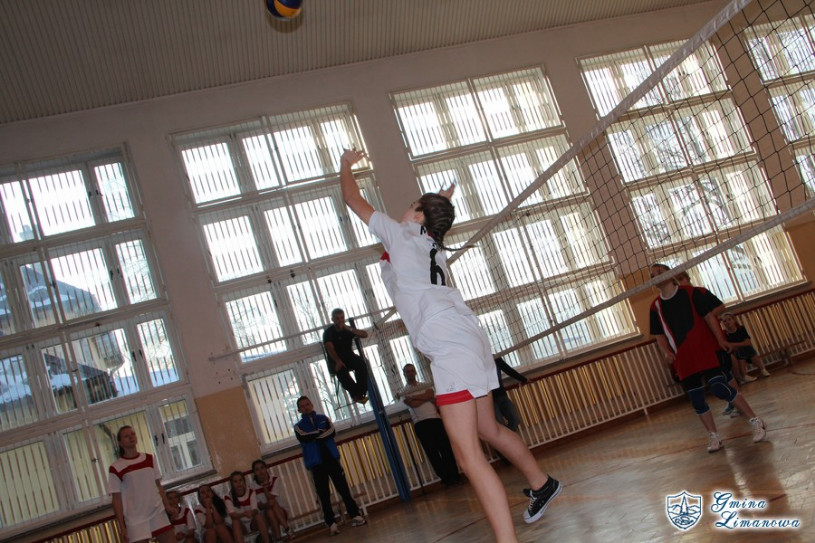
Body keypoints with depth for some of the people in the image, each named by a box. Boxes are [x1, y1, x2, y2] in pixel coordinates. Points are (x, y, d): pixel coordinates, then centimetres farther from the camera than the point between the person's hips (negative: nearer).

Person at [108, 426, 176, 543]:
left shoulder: (149, 459, 10)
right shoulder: (115, 468, -3)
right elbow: (117, 500, -3)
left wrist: (167, 506, 1)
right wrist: (122, 527, -6)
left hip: (158, 513, 4)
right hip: (135, 520, -4)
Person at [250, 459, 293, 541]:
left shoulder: (275, 479, -7)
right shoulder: (252, 485, -6)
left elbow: (271, 499, -16)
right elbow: (259, 506, -9)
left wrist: (264, 486, -22)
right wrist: (266, 505, -31)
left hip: (279, 511, 0)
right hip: (265, 515, 0)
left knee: (273, 503, -30)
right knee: (269, 510, -32)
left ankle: (286, 529, -33)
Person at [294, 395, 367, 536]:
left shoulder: (323, 418, 13)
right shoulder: (298, 426, 8)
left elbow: (331, 432, -6)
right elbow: (304, 437, -14)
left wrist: (314, 436, -12)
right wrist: (321, 432, -6)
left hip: (331, 458, 1)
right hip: (316, 463, -1)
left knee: (343, 488, 0)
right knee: (323, 494, -2)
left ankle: (355, 515, 5)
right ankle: (331, 523, -1)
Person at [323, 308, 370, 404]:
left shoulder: (347, 329, 7)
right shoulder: (328, 332, -5)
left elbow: (365, 335, -3)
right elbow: (330, 349, -21)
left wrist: (350, 329, -13)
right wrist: (338, 361, -37)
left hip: (349, 357, 3)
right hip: (335, 362, -3)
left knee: (361, 362, -29)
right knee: (340, 369, -37)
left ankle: (361, 392, -29)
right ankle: (356, 394, -33)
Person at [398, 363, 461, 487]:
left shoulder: (425, 386, 19)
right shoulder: (403, 392, 10)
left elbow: (430, 394, -3)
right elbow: (413, 404, -7)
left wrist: (413, 397, -8)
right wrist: (428, 397, 1)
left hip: (436, 419, 2)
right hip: (420, 424, -2)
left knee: (446, 448, -4)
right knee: (432, 452, -4)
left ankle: (454, 476, 2)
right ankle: (446, 478, 2)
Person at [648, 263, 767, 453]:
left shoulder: (691, 293, -3)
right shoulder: (655, 306, 5)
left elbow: (709, 316, -4)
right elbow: (660, 335, 10)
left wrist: (720, 339, -12)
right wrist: (666, 352, -7)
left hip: (705, 350, -4)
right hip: (683, 359, 4)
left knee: (719, 388, -14)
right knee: (696, 400, 3)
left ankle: (756, 421, 2)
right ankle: (713, 436, 17)